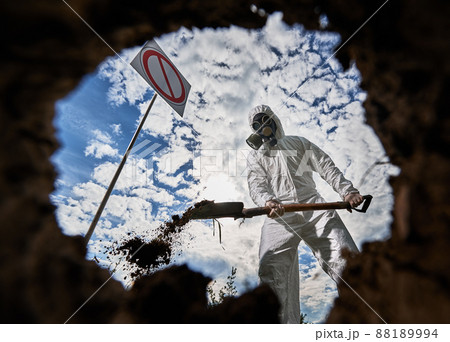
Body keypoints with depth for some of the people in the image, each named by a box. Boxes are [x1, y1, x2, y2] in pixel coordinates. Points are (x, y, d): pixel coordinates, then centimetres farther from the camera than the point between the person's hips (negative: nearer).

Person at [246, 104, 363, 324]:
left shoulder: (298, 143, 29)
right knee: (271, 267, -22)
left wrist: (346, 190, -1)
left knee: (346, 257, -17)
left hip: (313, 207, 1)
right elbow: (257, 185, 7)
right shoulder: (254, 157, 26)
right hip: (279, 215, -1)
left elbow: (326, 166, 17)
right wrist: (267, 201, -18)